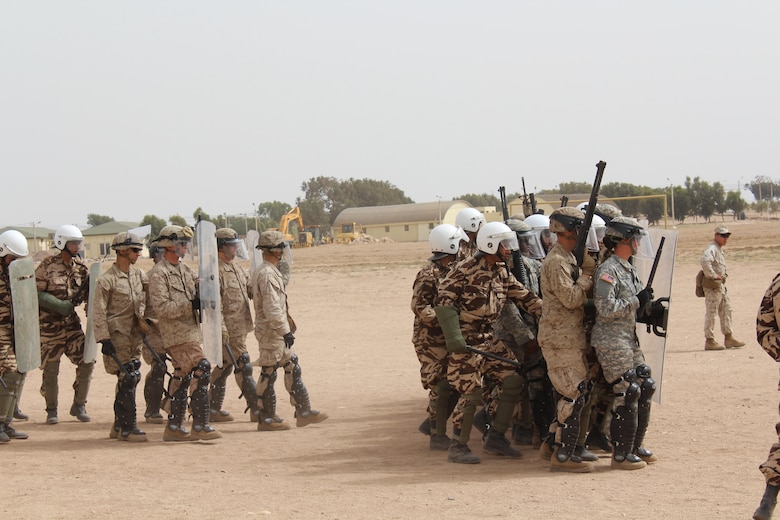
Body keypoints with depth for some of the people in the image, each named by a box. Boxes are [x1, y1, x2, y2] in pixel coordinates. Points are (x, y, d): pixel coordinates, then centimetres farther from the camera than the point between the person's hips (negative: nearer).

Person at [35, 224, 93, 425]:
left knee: (87, 362, -3)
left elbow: (89, 293, 9)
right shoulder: (47, 265, -10)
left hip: (72, 322, 4)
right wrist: (62, 306, -19)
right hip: (50, 324, -4)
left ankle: (79, 406, 12)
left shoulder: (80, 267, 5)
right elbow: (36, 293, -12)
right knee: (50, 369, 3)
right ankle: (51, 410, 18)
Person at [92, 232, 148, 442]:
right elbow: (98, 312, -11)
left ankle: (119, 425, 20)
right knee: (127, 378, -10)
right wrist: (104, 339, -15)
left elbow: (146, 303, 17)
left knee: (131, 378, 9)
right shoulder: (106, 280, -9)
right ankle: (128, 428, -4)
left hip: (135, 335, 7)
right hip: (117, 336, -7)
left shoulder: (139, 275, 10)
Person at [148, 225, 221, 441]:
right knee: (201, 370, -16)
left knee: (183, 376, 12)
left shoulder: (184, 269, 15)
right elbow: (161, 308, -19)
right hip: (177, 334, -9)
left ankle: (174, 427, 19)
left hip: (190, 332, 9)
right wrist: (190, 304, -23)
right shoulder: (159, 274, -12)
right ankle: (200, 426, -13)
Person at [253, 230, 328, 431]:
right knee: (268, 373, -2)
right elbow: (271, 309, -26)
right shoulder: (267, 275, -20)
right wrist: (285, 331, -24)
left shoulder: (270, 272, 14)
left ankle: (304, 412, 16)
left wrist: (286, 328, 23)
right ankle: (266, 419, 4)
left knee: (292, 369, 12)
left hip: (278, 333, 11)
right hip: (271, 332, -11)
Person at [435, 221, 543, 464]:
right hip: (467, 342, -8)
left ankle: (495, 438, 13)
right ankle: (458, 446, 4)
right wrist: (454, 338, -24)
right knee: (471, 393, -10)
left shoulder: (502, 272, 9)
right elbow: (443, 302, -18)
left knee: (512, 380, 2)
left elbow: (523, 297, 14)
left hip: (491, 339, 8)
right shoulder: (465, 270, -14)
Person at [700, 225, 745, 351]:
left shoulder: (719, 250, 17)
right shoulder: (711, 249, -15)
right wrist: (712, 275, -28)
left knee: (726, 310, 13)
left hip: (721, 285, 10)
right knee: (711, 312, -6)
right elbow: (704, 260, -36)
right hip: (713, 285, -10)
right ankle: (709, 341, -2)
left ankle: (729, 338, 19)